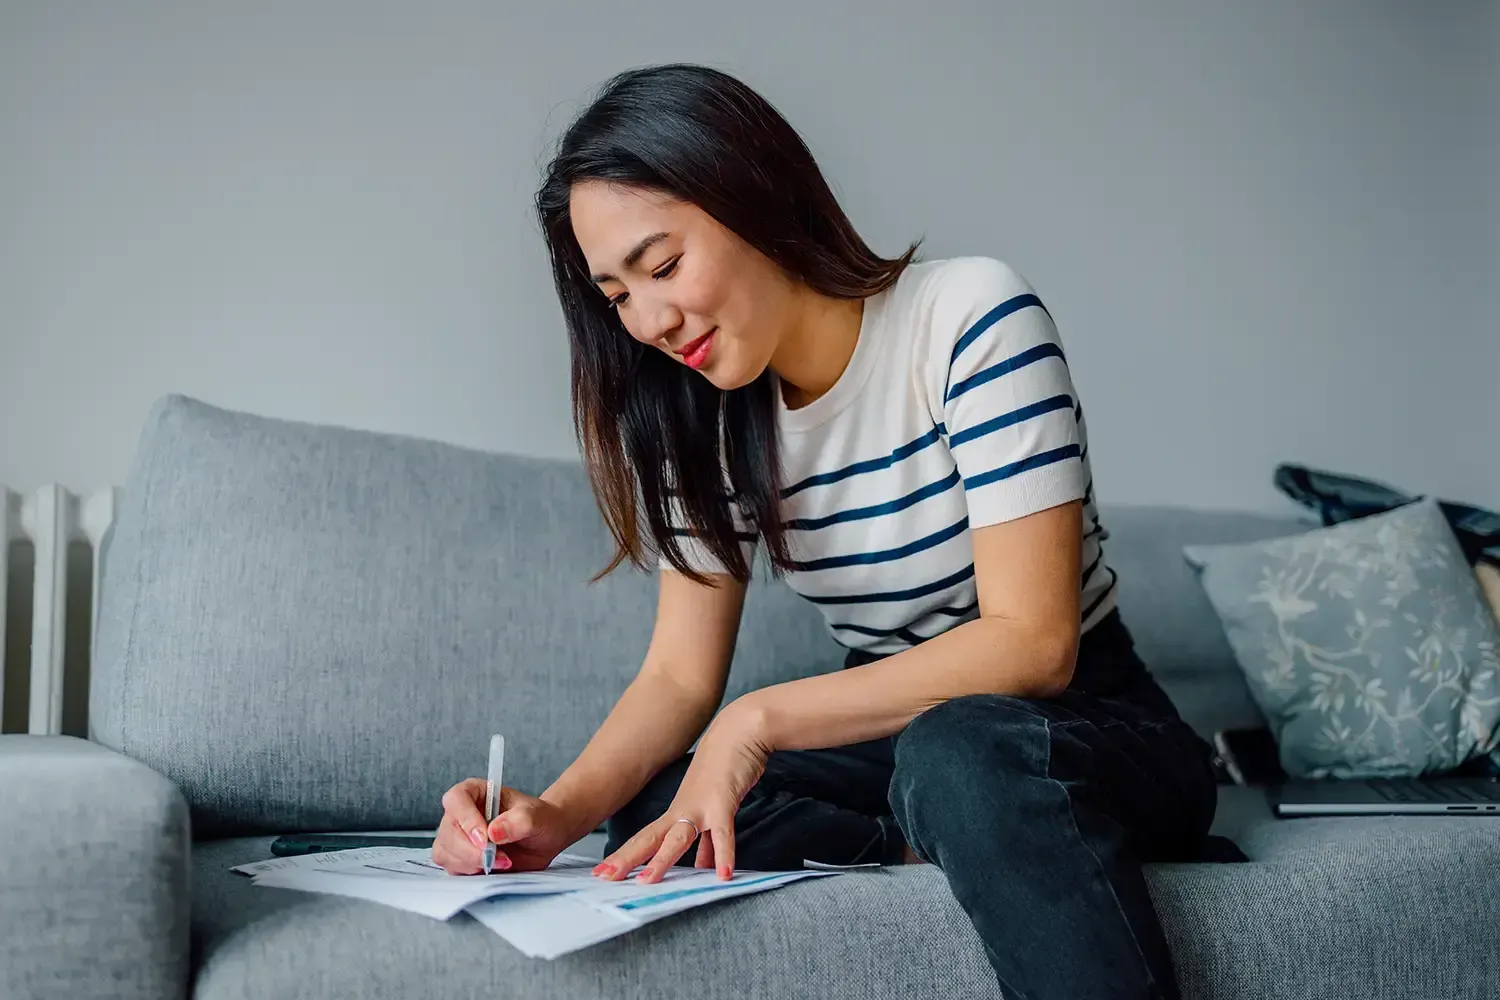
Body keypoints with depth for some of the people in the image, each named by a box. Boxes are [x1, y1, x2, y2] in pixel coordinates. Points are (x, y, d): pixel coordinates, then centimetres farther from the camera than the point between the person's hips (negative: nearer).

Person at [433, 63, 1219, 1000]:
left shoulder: (970, 315, -17)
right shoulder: (708, 418, 1)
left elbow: (1031, 644, -22)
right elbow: (680, 675, -3)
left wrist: (760, 718, -28)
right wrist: (558, 813, -22)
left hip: (1091, 723, -6)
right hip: (896, 729, 7)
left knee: (961, 751, -40)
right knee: (656, 822, -22)